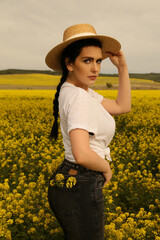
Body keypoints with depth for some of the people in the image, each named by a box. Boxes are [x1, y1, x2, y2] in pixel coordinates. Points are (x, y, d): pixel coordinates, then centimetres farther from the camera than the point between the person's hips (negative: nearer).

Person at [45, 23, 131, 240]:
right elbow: (82, 155, -34)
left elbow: (123, 107, 15)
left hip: (66, 181, 10)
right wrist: (106, 168, -14)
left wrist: (122, 67, 8)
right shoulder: (79, 97, -23)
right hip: (81, 189, -10)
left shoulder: (79, 91, 8)